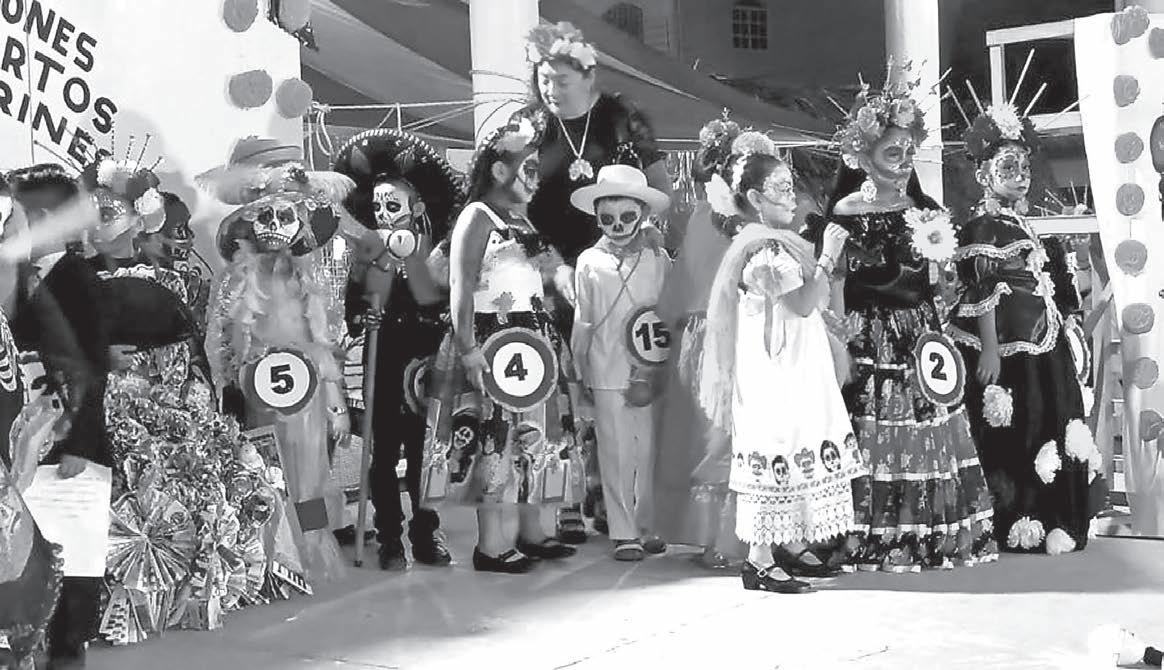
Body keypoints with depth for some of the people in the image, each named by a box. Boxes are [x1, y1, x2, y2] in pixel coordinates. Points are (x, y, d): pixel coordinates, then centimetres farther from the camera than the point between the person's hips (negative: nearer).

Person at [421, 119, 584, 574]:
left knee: (538, 435, 11)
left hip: (536, 343, 9)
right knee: (496, 439, -7)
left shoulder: (522, 221, 17)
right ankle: (491, 545, -2)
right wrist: (468, 350, -25)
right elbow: (461, 289, -18)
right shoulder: (476, 216, -9)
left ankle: (531, 533, 21)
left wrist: (547, 268, 12)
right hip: (493, 343, -9)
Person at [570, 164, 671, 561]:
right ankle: (624, 533, 5)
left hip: (651, 374, 0)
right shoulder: (589, 263, 6)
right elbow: (582, 323, 12)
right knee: (616, 454, 0)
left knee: (650, 453, 4)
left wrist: (658, 367, -4)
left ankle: (647, 528, 16)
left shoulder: (659, 260, 3)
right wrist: (579, 368, 11)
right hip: (608, 373, 0)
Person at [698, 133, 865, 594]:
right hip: (774, 375, -10)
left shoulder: (777, 242, 14)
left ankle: (793, 547, 22)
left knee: (798, 456, 14)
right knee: (776, 454, -6)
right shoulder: (763, 249, -17)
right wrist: (828, 256, -17)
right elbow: (803, 304, -22)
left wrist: (826, 258, 11)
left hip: (794, 372, 10)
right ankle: (759, 561, 0)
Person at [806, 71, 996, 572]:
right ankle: (872, 542, 6)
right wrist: (840, 343, -13)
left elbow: (940, 282, 15)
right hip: (869, 342, -5)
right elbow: (833, 287, -9)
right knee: (875, 442, -3)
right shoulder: (843, 215, -7)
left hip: (921, 336, 5)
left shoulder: (925, 212, 9)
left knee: (929, 435, 7)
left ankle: (932, 537, 18)